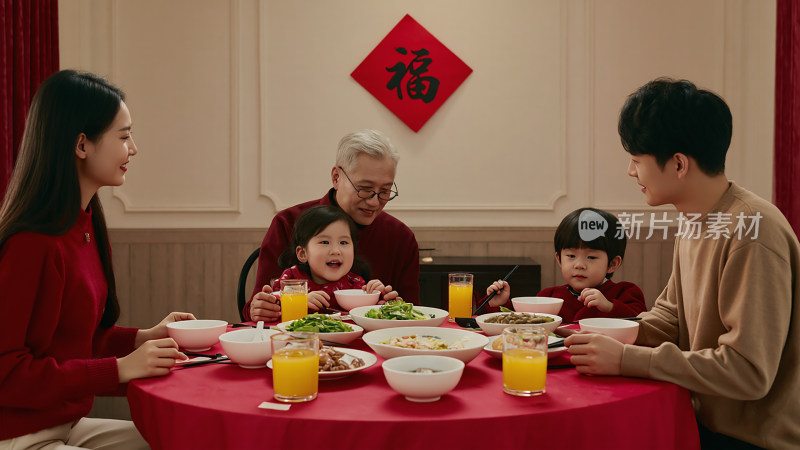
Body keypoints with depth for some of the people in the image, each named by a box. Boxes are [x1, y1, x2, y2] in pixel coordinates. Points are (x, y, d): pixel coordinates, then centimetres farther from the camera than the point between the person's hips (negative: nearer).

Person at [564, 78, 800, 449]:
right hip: (706, 419, 8)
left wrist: (625, 360, -24)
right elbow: (670, 315, 15)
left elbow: (748, 371, -26)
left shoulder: (750, 233, -24)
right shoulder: (693, 220, 6)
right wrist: (605, 336, -2)